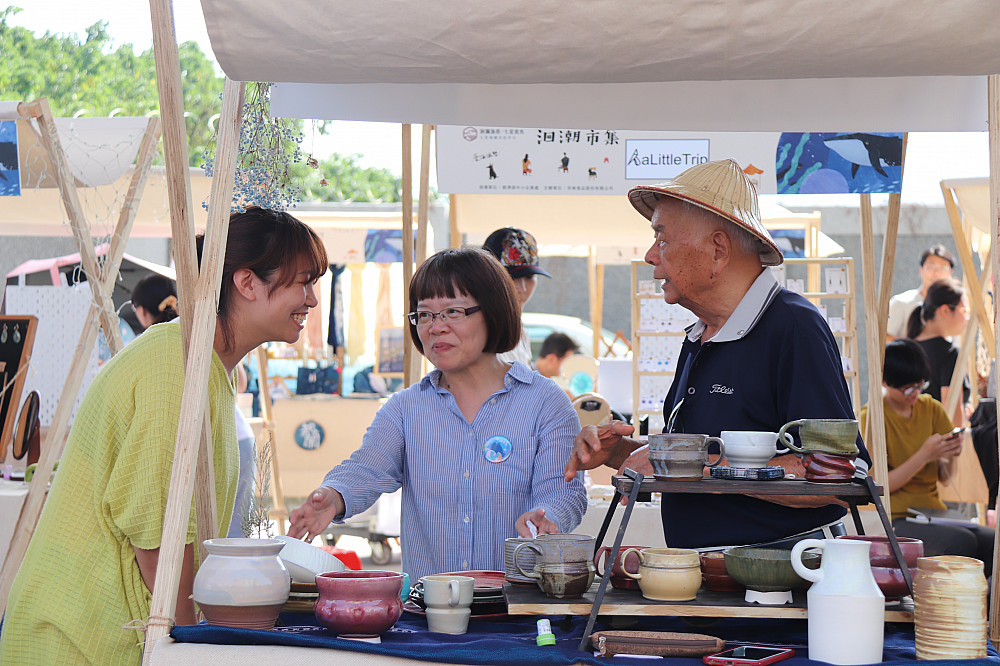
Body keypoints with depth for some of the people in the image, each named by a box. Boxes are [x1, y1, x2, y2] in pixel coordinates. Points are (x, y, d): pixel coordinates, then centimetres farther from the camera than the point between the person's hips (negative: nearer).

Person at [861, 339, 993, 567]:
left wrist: (947, 457, -10)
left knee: (992, 541, -22)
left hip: (933, 513, 6)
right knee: (962, 542, -31)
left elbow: (945, 477, 13)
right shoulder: (870, 417, -5)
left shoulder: (931, 408, 12)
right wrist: (924, 455, -18)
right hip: (894, 520, -6)